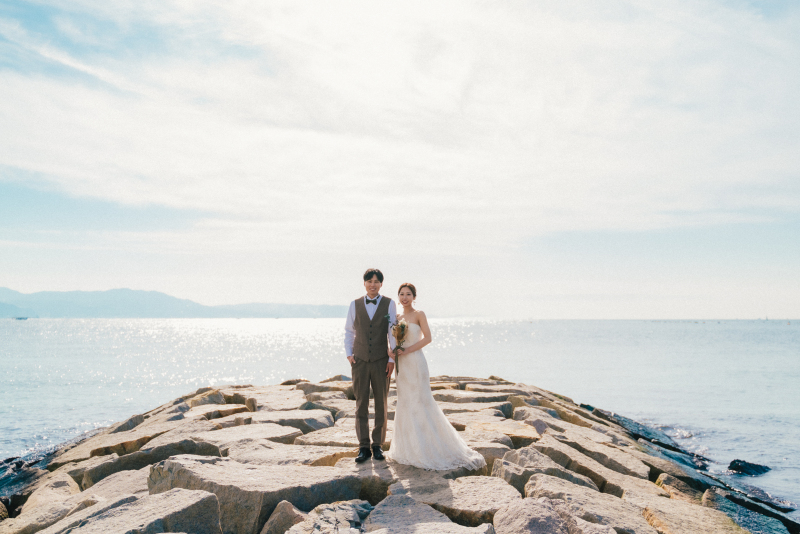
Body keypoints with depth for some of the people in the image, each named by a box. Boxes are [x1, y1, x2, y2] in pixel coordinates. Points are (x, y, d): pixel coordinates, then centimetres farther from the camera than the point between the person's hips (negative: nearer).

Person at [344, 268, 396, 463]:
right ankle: (364, 447, 8)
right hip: (360, 361, 1)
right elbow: (349, 331, 11)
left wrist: (392, 359, -6)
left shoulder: (389, 304, 1)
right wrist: (349, 354, 0)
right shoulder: (355, 304, 6)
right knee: (361, 405, 2)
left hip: (381, 361, -1)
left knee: (381, 404, 6)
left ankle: (378, 445, 18)